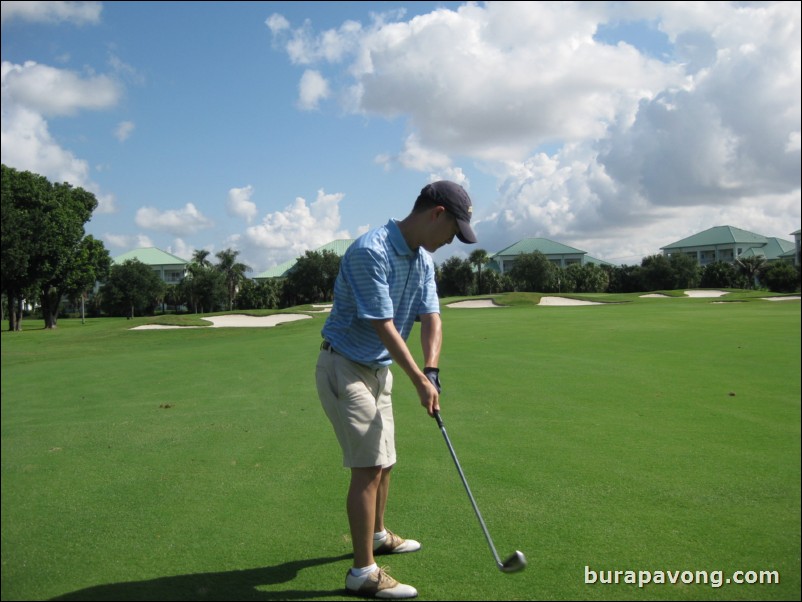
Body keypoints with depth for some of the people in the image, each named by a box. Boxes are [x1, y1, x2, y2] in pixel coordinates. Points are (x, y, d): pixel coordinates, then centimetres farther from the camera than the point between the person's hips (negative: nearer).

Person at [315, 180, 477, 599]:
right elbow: (383, 326, -24)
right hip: (344, 368, -9)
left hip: (379, 369, 9)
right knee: (368, 466, -10)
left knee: (383, 461, 19)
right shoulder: (370, 252, -25)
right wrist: (419, 381, -19)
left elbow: (430, 318, -1)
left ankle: (377, 535, 39)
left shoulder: (423, 259, 4)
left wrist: (431, 371, -16)